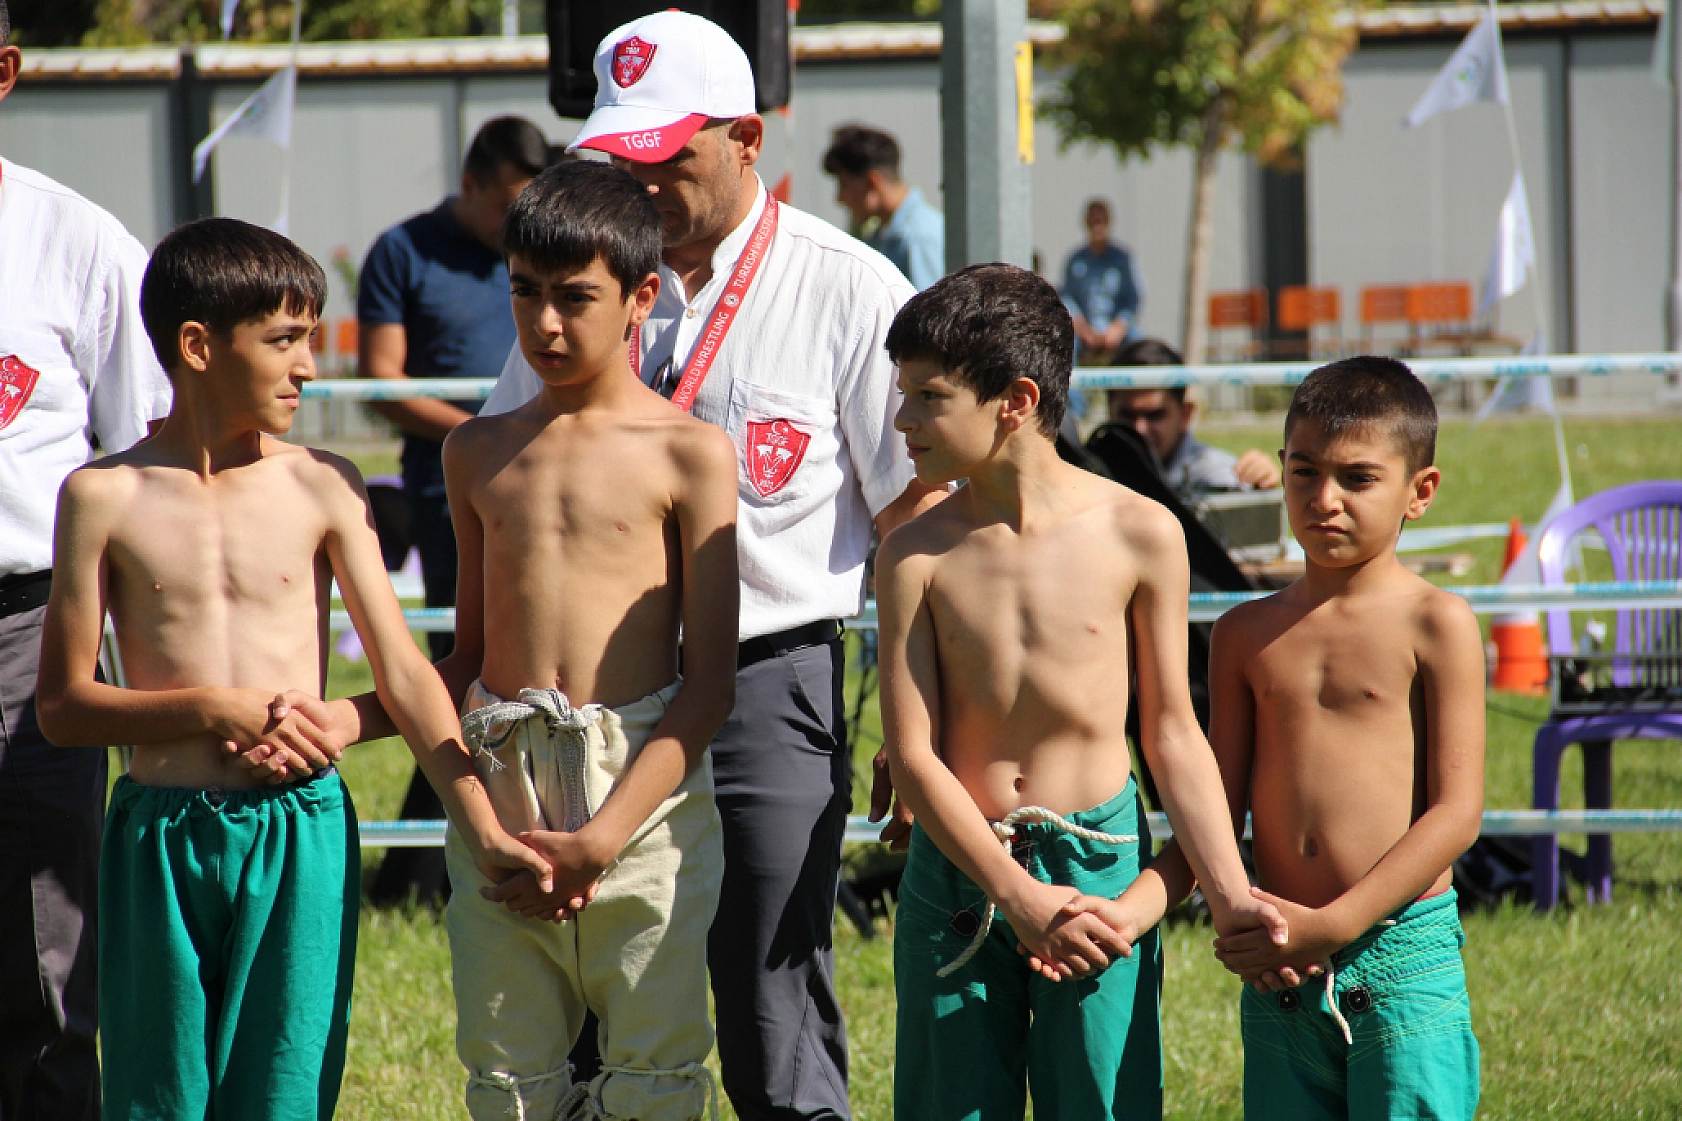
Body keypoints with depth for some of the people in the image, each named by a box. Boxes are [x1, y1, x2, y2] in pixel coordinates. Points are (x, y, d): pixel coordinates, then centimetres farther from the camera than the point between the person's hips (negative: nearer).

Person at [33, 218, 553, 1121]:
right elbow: (62, 706, 0)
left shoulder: (320, 489, 2)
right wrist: (209, 711, -13)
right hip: (161, 838, -1)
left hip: (299, 835, 1)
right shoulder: (105, 498, -1)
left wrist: (485, 833, -8)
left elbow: (403, 672, 0)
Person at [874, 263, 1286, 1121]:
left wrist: (1229, 896, -5)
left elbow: (1173, 735, 2)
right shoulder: (917, 555, -3)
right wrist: (1021, 898, -13)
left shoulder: (1138, 535, -4)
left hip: (1100, 865, -1)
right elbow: (913, 755, -5)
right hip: (957, 868, 1)